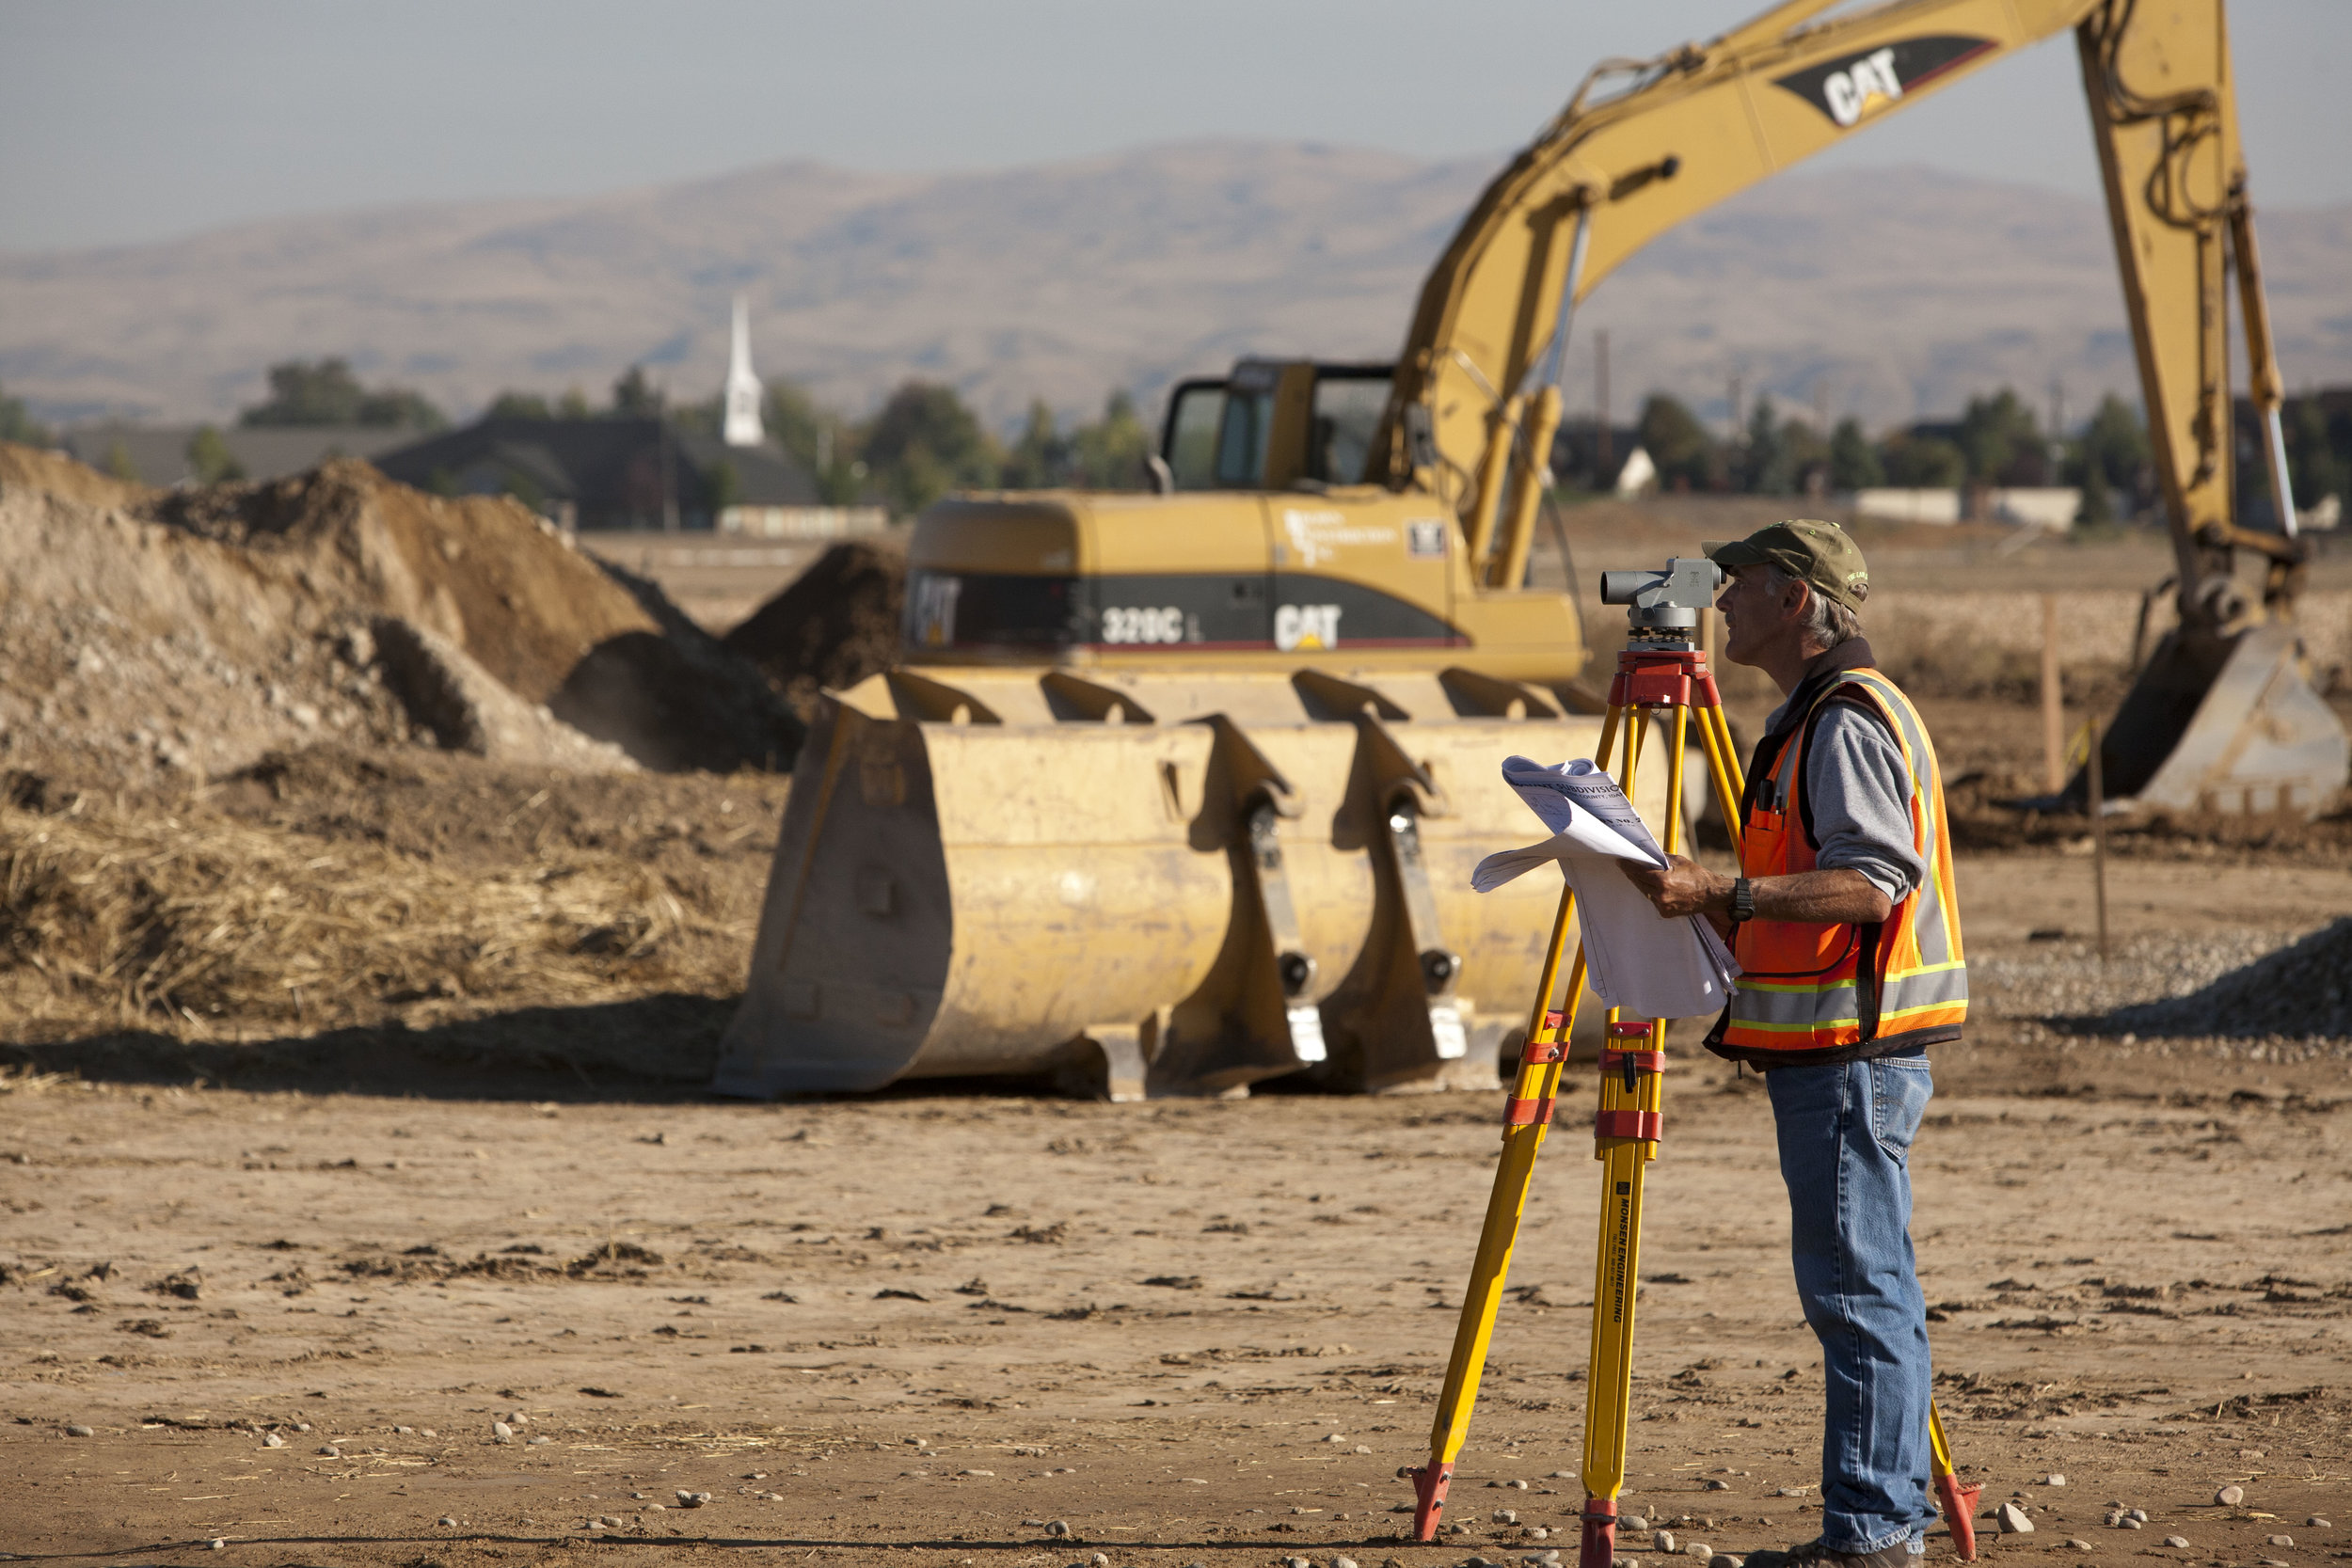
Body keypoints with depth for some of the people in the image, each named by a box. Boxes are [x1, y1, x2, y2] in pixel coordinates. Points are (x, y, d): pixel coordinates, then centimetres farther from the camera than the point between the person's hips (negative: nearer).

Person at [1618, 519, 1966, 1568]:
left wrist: (1722, 893, -26)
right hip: (1836, 1049, 11)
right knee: (1859, 1290, 11)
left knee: (1857, 1287, -9)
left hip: (1855, 1049, -11)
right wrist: (1715, 907, 18)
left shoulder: (1847, 721, -13)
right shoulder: (1812, 716, 20)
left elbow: (1872, 882, -23)